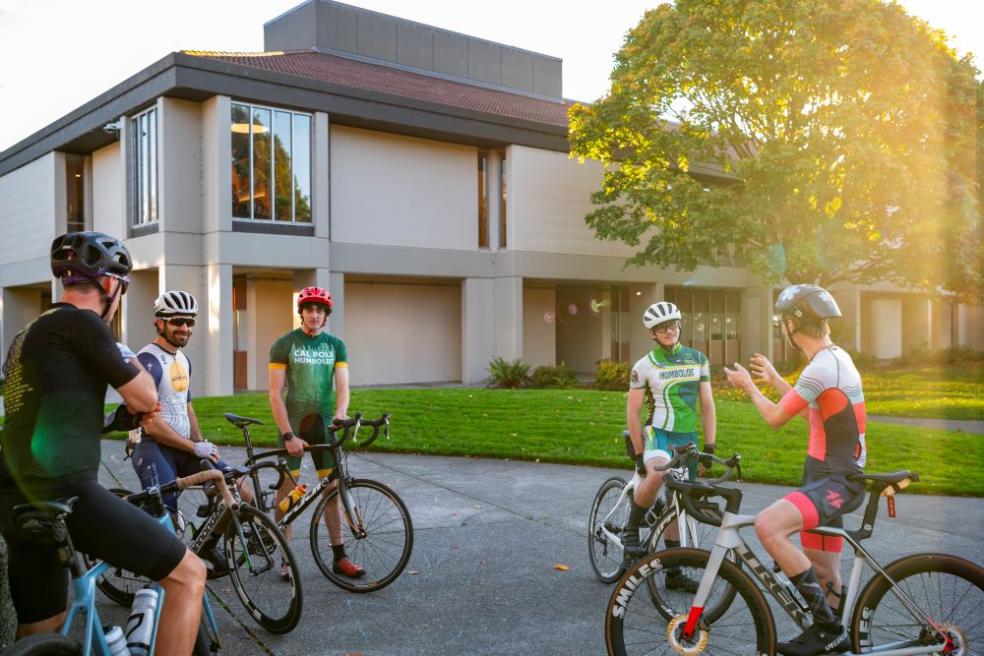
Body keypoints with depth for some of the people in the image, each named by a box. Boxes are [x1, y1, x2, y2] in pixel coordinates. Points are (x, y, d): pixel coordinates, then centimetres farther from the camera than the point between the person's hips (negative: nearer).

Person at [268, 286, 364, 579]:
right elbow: (275, 394, -8)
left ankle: (339, 556, 10)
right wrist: (288, 435, -16)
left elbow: (342, 386, -4)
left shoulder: (336, 345, 6)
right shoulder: (284, 344, -4)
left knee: (332, 488, 4)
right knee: (287, 489, 0)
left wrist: (340, 412, -26)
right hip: (293, 424, -3)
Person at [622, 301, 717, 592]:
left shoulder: (697, 358, 6)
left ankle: (673, 572, 18)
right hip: (658, 433, -4)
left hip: (687, 437, 4)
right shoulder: (644, 366, -4)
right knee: (657, 474, -36)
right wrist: (639, 453, -7)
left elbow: (707, 404, 8)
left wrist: (709, 445, 2)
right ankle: (631, 529, -13)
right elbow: (632, 411, -3)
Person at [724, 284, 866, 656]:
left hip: (836, 481, -10)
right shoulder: (835, 357, 12)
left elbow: (775, 418, -13)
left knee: (767, 525, -29)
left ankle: (829, 625, -19)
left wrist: (748, 387, 5)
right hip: (831, 476, 10)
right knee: (823, 573, 17)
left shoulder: (822, 366, -21)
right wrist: (774, 380, 31)